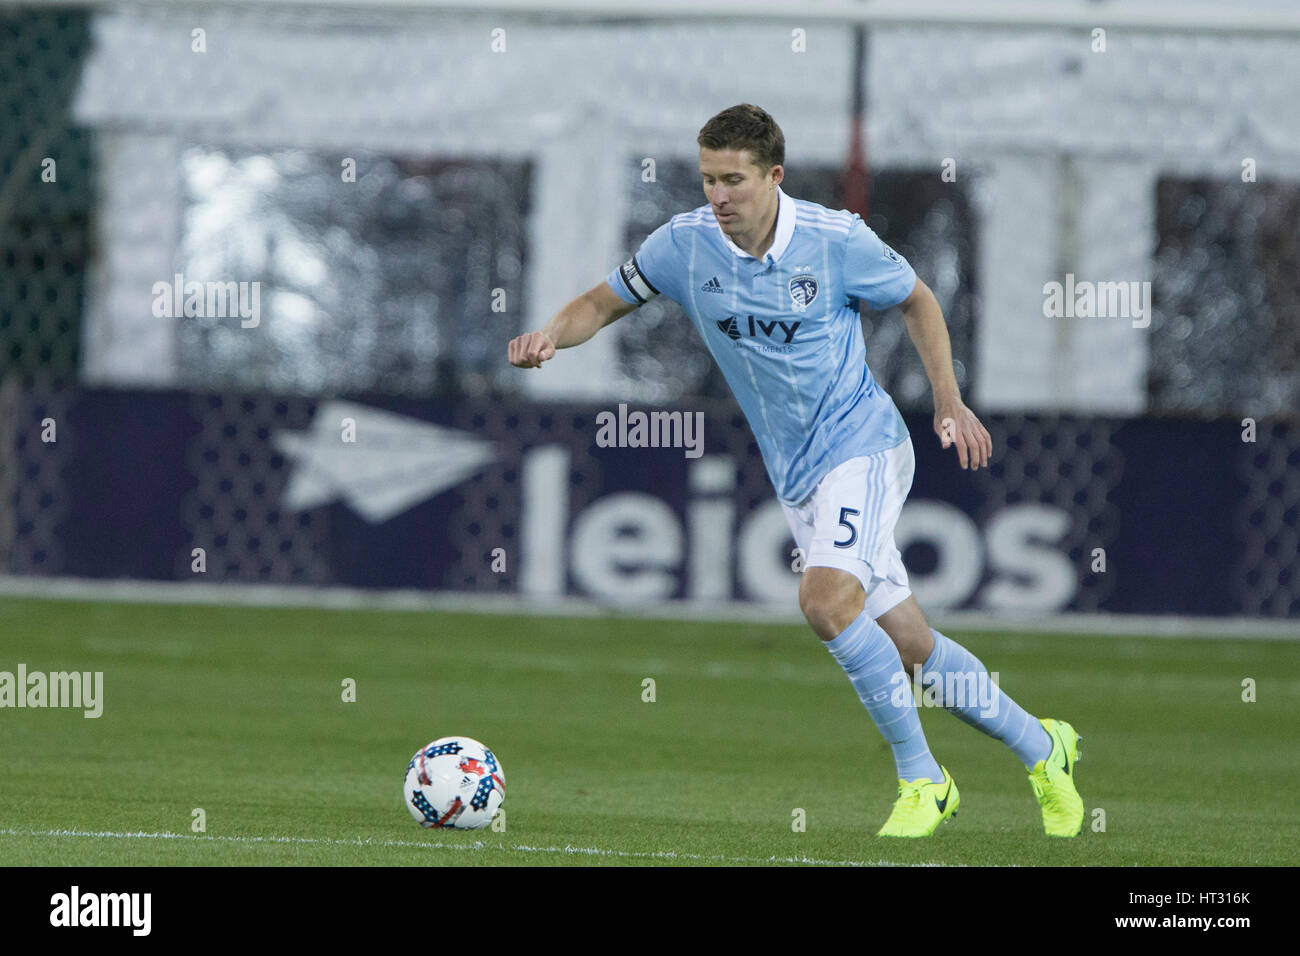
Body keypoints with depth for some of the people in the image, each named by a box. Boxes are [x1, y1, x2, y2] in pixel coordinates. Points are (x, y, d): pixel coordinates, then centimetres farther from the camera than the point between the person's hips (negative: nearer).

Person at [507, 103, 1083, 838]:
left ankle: (922, 778, -12)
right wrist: (552, 334, -14)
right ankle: (1040, 747, 28)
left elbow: (917, 300, 2)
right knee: (911, 649, 7)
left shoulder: (836, 239, -14)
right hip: (796, 475, 5)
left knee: (826, 598, -27)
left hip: (863, 444, -5)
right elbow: (605, 302, 7)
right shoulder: (685, 244, -6)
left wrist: (950, 403, -4)